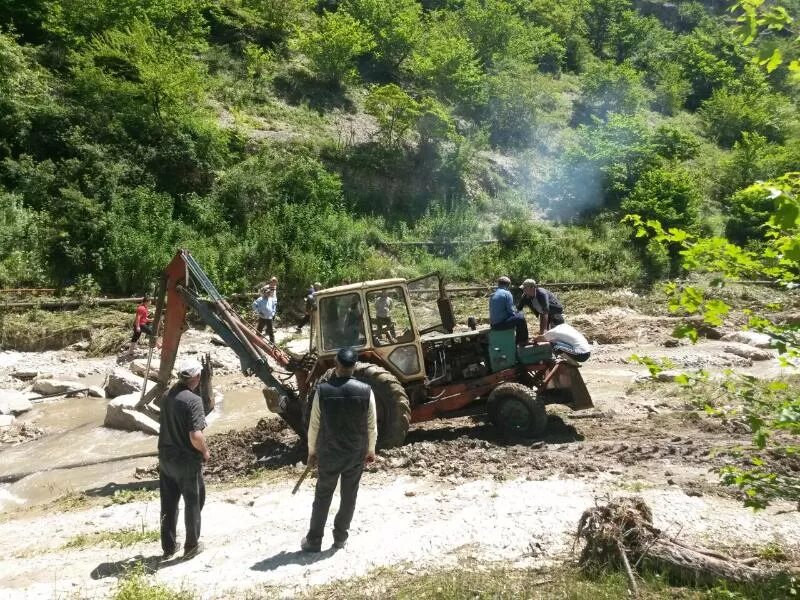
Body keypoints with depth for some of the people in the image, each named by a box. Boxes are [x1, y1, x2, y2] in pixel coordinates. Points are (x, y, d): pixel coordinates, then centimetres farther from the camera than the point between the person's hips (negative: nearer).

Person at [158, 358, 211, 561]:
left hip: (165, 458, 7)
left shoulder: (167, 396, 1)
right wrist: (205, 452, -7)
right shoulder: (193, 400, -22)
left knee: (168, 504, 16)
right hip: (187, 461, -6)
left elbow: (167, 426, 11)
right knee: (193, 502, 11)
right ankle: (191, 546, 23)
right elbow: (195, 436, -27)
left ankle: (168, 547, 28)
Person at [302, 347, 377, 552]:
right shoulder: (365, 391, -14)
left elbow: (314, 425, -7)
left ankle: (314, 540, 24)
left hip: (329, 453, 0)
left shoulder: (322, 390, -16)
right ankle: (340, 537, 28)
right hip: (356, 454, 1)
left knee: (322, 497, 15)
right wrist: (371, 450, 10)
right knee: (349, 496, 17)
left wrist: (312, 450, 8)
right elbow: (372, 426, -5)